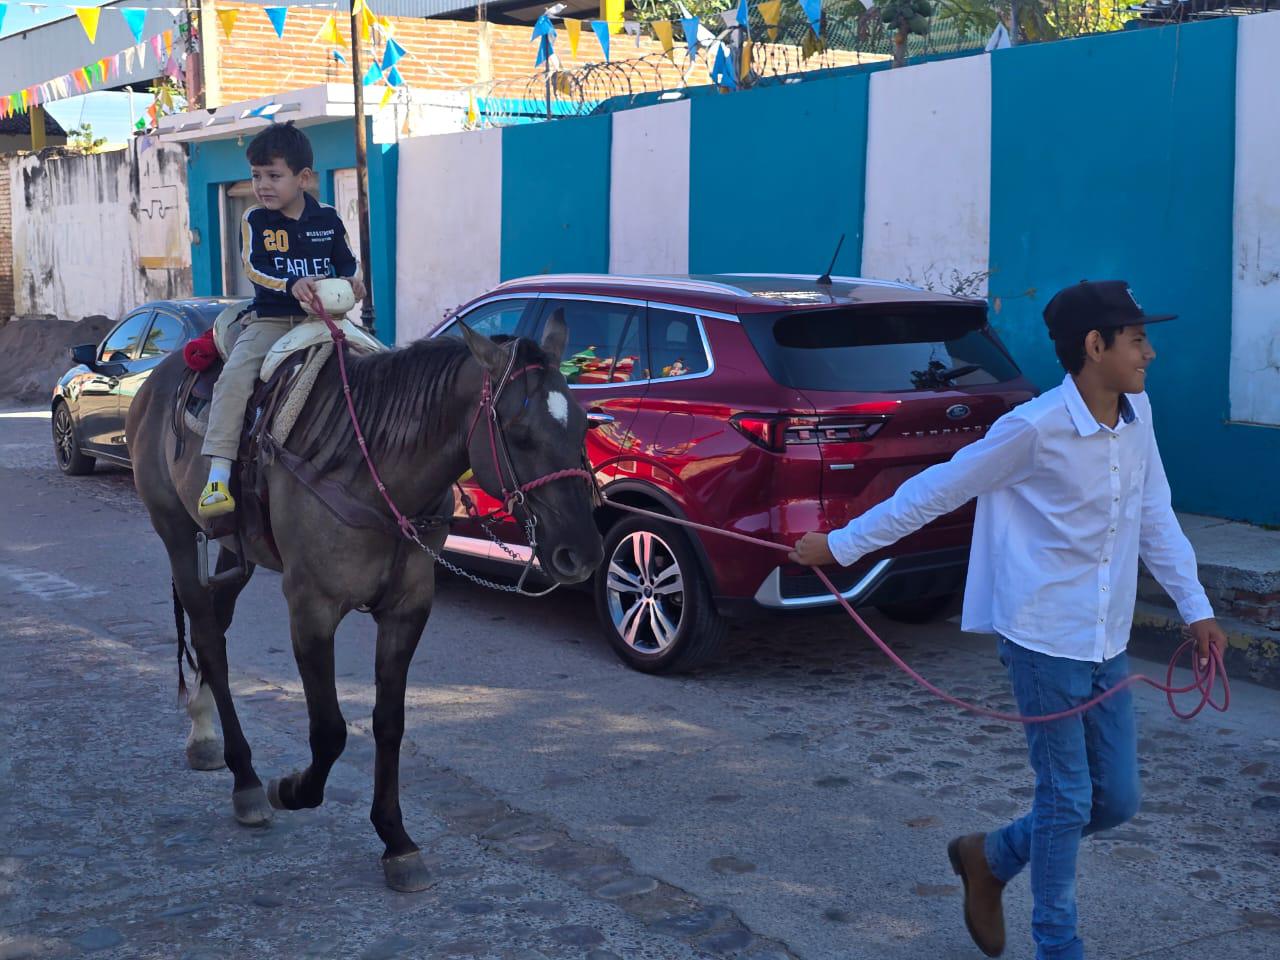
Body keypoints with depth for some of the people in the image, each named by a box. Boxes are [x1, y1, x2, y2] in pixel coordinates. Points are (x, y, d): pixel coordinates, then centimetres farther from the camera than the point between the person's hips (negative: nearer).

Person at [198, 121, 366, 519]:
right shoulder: (255, 221, 4)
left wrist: (352, 280, -9)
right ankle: (218, 475, -27)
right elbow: (253, 268, -8)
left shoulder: (327, 219, 8)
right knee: (234, 377, -24)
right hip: (270, 318, -1)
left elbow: (348, 262, 15)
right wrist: (292, 285, -26)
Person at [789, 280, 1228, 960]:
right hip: (1045, 639, -7)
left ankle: (991, 857, 33)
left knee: (1116, 801, 11)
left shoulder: (1137, 416, 3)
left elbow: (1156, 517, 13)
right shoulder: (1035, 428, -18)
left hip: (1108, 644, 7)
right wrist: (840, 546, -5)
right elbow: (933, 492, -10)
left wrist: (1195, 608, 9)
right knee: (1067, 798, 1)